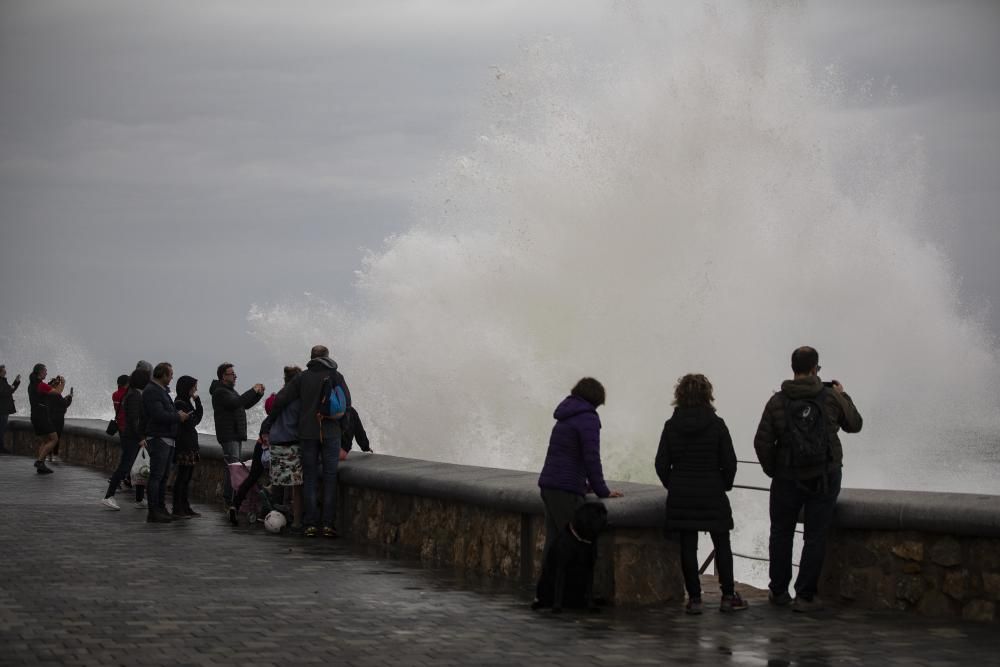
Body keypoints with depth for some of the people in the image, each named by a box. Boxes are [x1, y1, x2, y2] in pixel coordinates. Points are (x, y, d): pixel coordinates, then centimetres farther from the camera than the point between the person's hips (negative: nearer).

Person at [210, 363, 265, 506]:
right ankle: (230, 500, -17)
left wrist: (259, 393, 12)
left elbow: (245, 405, 26)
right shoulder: (220, 392, -10)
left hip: (236, 435, 10)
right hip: (228, 435, -10)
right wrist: (253, 391, -18)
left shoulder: (229, 391, 23)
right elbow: (236, 403, -25)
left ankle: (227, 499, 14)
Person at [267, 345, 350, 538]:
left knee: (310, 478, 6)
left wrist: (272, 420, 12)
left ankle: (310, 524, 3)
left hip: (307, 433, 1)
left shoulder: (302, 377, 3)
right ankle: (328, 523, -2)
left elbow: (280, 400, -2)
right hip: (331, 433, -1)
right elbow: (346, 402, -3)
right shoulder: (335, 376, 0)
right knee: (330, 478, 3)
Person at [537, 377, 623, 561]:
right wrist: (602, 491, -5)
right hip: (566, 490, -9)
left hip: (548, 484, 9)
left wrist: (583, 484, 33)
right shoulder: (588, 418, -8)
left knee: (553, 542, 9)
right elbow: (591, 458, -13)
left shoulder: (565, 417, 20)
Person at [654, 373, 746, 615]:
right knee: (722, 544, 10)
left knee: (688, 547, 5)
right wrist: (725, 485, 10)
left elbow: (662, 464, -1)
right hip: (712, 495, -1)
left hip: (681, 495, 2)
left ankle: (694, 597, 5)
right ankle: (728, 596, 11)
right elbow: (729, 462, -6)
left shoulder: (671, 426, -3)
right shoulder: (716, 425, -8)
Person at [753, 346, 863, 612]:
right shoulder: (831, 397, -6)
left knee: (781, 533, 16)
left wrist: (772, 471, 9)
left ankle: (778, 591, 22)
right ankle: (805, 596, 3)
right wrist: (843, 396, 25)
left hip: (787, 479, 1)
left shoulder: (777, 401, -6)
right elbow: (854, 425, 10)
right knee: (815, 537, 4)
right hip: (825, 478, -1)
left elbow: (762, 442, -8)